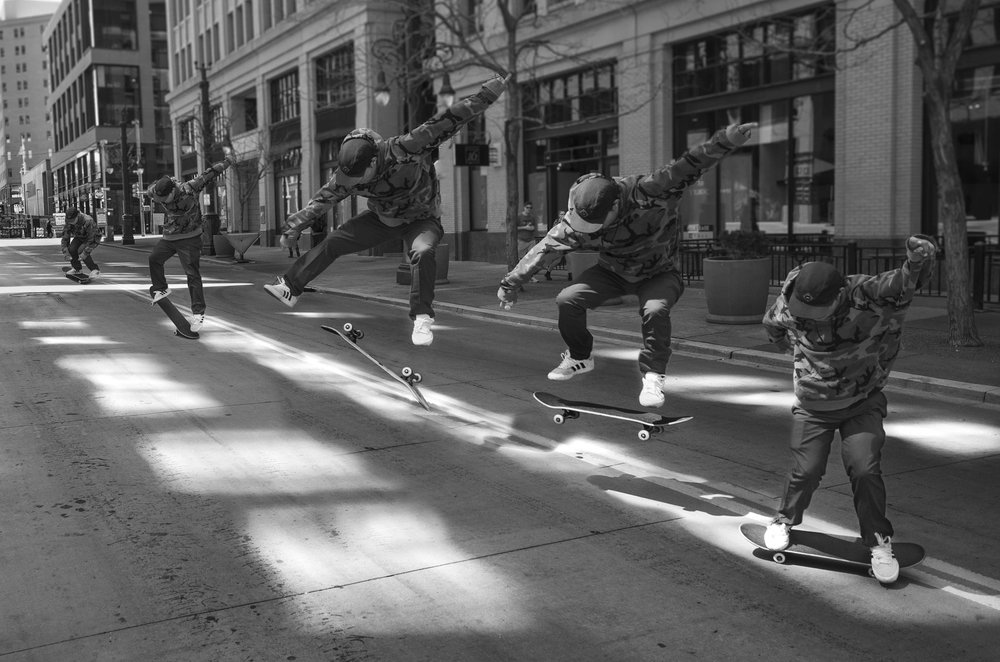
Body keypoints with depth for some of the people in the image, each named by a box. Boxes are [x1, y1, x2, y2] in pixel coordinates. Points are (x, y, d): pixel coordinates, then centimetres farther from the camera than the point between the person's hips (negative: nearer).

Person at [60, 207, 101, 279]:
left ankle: (95, 270, -17)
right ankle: (76, 268, 3)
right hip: (79, 237, 6)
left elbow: (91, 239, -34)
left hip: (93, 238, -6)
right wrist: (65, 251, -20)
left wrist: (85, 252, -38)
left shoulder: (88, 221, -37)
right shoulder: (68, 222, -20)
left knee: (81, 251, -28)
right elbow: (65, 237, -12)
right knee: (71, 249, -20)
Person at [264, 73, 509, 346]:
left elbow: (449, 120, -38)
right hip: (382, 219, 4)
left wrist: (488, 93, -39)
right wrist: (293, 228, 2)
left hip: (422, 219, -4)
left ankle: (422, 318, -23)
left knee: (422, 252, -35)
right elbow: (322, 200, -5)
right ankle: (290, 288, 10)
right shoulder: (346, 175, -21)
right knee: (332, 242, -3)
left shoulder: (404, 149, -36)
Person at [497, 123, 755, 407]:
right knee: (567, 300, -13)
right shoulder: (576, 223, -22)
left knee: (655, 310, -34)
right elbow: (545, 249, -14)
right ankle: (579, 358, 14)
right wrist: (511, 282, -11)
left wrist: (725, 141, -54)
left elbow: (688, 167, -41)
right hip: (613, 271, 4)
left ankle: (653, 377, -16)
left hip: (658, 273, -3)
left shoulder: (649, 192, -34)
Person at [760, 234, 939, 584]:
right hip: (812, 405, 2)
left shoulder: (868, 296, -27)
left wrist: (917, 263, -66)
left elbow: (902, 284, -45)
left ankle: (879, 541, 6)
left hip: (862, 401, -1)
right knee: (806, 470, -3)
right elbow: (773, 325, 7)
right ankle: (784, 521, 28)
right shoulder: (789, 304, -16)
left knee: (865, 468, -15)